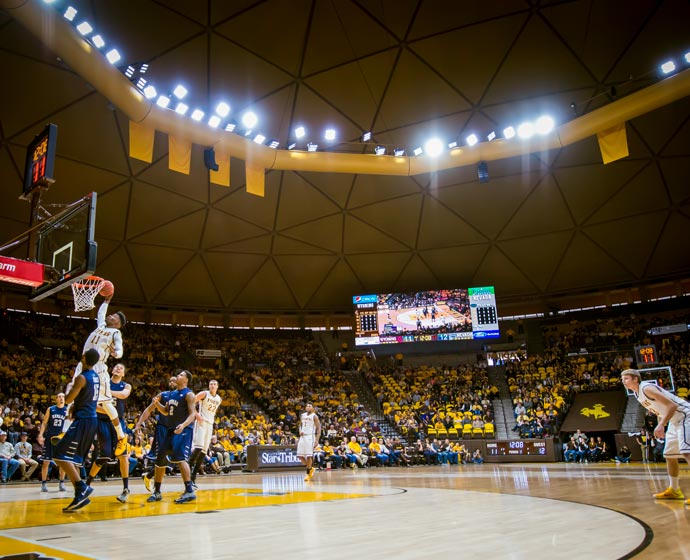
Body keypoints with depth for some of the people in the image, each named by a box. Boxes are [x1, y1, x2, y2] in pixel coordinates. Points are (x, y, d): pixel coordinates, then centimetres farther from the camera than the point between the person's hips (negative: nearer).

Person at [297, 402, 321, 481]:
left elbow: (319, 428, -8)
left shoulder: (314, 416, -6)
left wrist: (317, 439, -17)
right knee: (300, 455, 3)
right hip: (303, 436, 7)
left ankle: (308, 473, 2)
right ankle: (310, 468, 21)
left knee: (309, 455, -9)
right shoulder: (302, 415, 12)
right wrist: (300, 431, 3)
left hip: (310, 437, -6)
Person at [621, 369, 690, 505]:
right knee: (669, 455, 15)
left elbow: (671, 405, -26)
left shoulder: (647, 388, -21)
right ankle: (674, 490, 25)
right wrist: (660, 427, 15)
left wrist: (661, 425, -31)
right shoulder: (637, 393, 9)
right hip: (674, 421, 11)